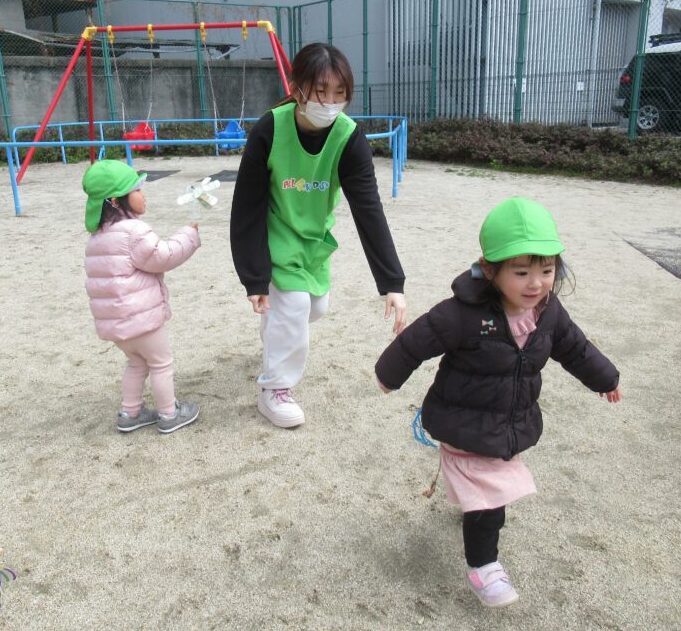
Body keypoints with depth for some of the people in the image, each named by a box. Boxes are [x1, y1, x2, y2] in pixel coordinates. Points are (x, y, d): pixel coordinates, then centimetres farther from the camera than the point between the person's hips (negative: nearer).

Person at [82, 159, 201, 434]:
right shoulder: (133, 232, -19)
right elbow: (164, 257, -16)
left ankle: (129, 414, 31)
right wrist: (190, 235, -5)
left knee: (137, 363, 24)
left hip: (115, 318, 9)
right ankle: (169, 415, 20)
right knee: (161, 363, 8)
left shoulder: (100, 234, 12)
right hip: (140, 315, -9)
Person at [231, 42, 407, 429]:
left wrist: (393, 282, -33)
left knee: (316, 306, 15)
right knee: (293, 304, -13)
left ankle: (275, 330, 51)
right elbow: (247, 209, -23)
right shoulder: (268, 132, -30)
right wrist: (254, 280, -22)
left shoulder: (350, 138, -24)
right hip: (276, 236, -4)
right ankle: (275, 390, 9)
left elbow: (369, 211, -27)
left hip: (315, 237, 4)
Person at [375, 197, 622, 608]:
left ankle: (476, 499, 60)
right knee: (487, 495, -3)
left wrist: (605, 378, 25)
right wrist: (389, 375, -5)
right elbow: (417, 341, -19)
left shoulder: (549, 312, -9)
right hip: (468, 425, -7)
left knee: (497, 482, 28)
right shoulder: (464, 313, -31)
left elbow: (575, 347, 10)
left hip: (512, 424, 7)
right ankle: (483, 565, 17)